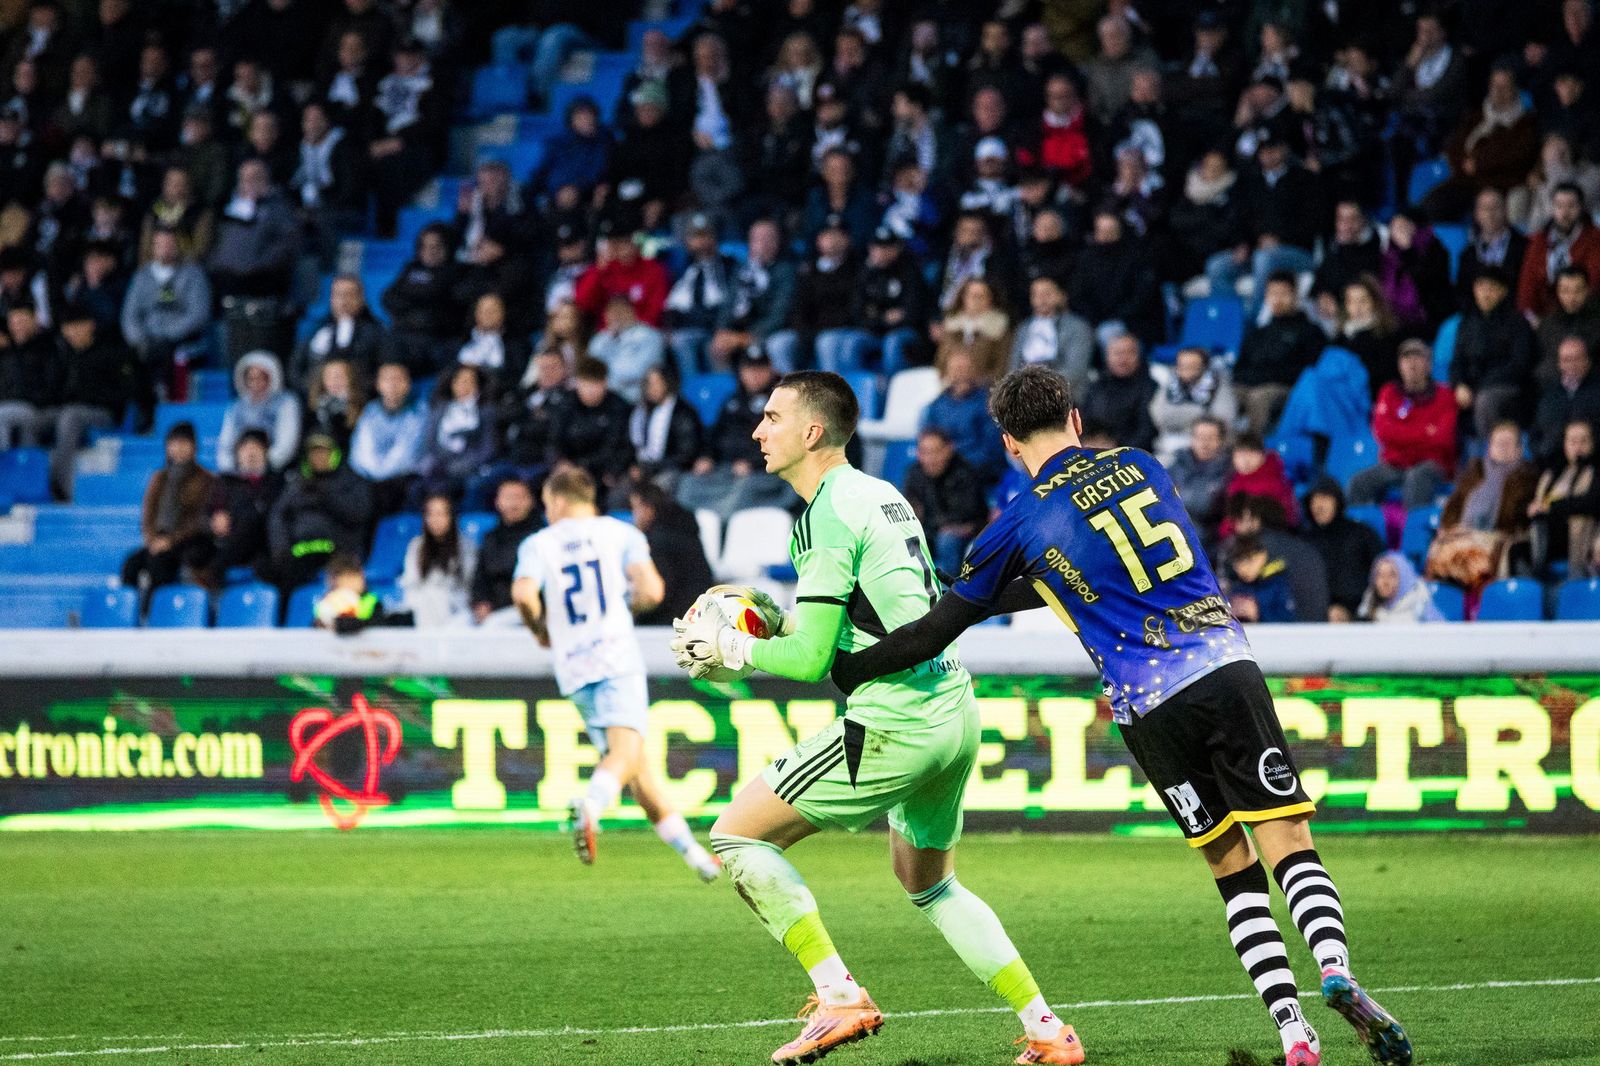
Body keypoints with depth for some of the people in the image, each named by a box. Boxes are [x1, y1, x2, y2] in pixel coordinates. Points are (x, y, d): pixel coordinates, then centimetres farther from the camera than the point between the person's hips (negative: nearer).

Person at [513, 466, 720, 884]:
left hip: (572, 664, 3)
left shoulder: (538, 544, 9)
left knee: (636, 766, 9)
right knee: (626, 751, -16)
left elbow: (523, 593, -10)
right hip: (617, 656, -3)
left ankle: (690, 849, 11)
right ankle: (591, 805, -47)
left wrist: (540, 629, 9)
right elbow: (651, 590, -5)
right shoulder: (621, 533, 8)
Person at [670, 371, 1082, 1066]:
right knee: (928, 883, 27)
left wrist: (730, 647, 0)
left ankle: (840, 998, -7)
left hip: (894, 727, -10)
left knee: (736, 835, -2)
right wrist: (773, 621, 21)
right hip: (954, 714, 10)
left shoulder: (826, 517, -12)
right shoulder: (882, 495, 17)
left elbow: (811, 659, -15)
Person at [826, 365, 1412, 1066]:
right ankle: (1334, 968, -25)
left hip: (1151, 712, -2)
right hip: (1226, 663, 2)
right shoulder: (1140, 466, 16)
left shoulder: (1021, 523, 4)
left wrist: (844, 669, 20)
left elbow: (940, 628, 8)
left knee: (1234, 870, 9)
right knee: (1289, 844, 1)